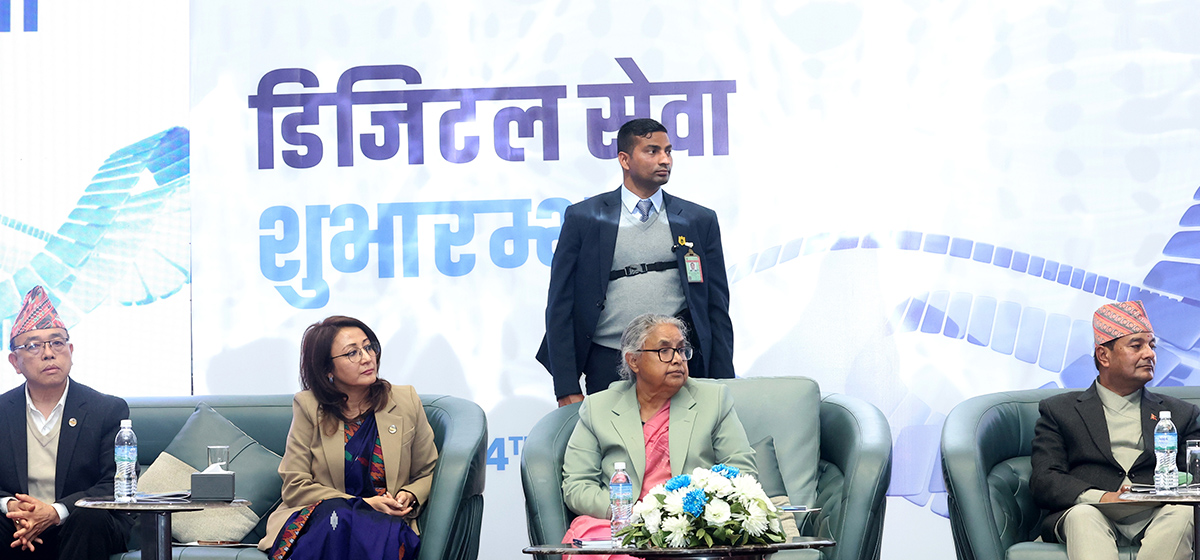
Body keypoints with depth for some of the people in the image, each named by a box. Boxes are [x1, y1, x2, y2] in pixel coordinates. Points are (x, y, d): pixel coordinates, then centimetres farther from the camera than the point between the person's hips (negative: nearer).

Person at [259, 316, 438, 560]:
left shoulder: (406, 402, 8)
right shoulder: (309, 407, 2)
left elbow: (428, 473, 18)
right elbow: (295, 487, -1)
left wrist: (409, 496, -6)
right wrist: (363, 503, -12)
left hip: (387, 521, 0)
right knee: (337, 514, -37)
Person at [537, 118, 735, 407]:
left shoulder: (700, 221, 11)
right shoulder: (582, 218, 6)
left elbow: (717, 310, 12)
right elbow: (560, 306, 4)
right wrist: (567, 389, -4)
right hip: (608, 365, -1)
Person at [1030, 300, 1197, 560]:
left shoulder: (1181, 414, 27)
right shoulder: (1057, 410, 20)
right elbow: (1043, 482, 6)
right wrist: (1102, 498, -14)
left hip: (1155, 518, 2)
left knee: (1184, 513, -33)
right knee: (1082, 515, -37)